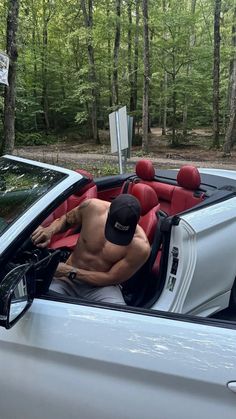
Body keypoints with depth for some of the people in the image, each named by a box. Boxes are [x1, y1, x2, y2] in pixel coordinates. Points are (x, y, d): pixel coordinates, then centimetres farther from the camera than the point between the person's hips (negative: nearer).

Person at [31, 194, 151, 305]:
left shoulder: (140, 247, -20)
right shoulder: (92, 207, -14)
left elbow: (111, 278, -13)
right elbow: (66, 219, 7)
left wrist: (69, 272, -18)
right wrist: (50, 230, -16)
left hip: (102, 286, -1)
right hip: (68, 281, 2)